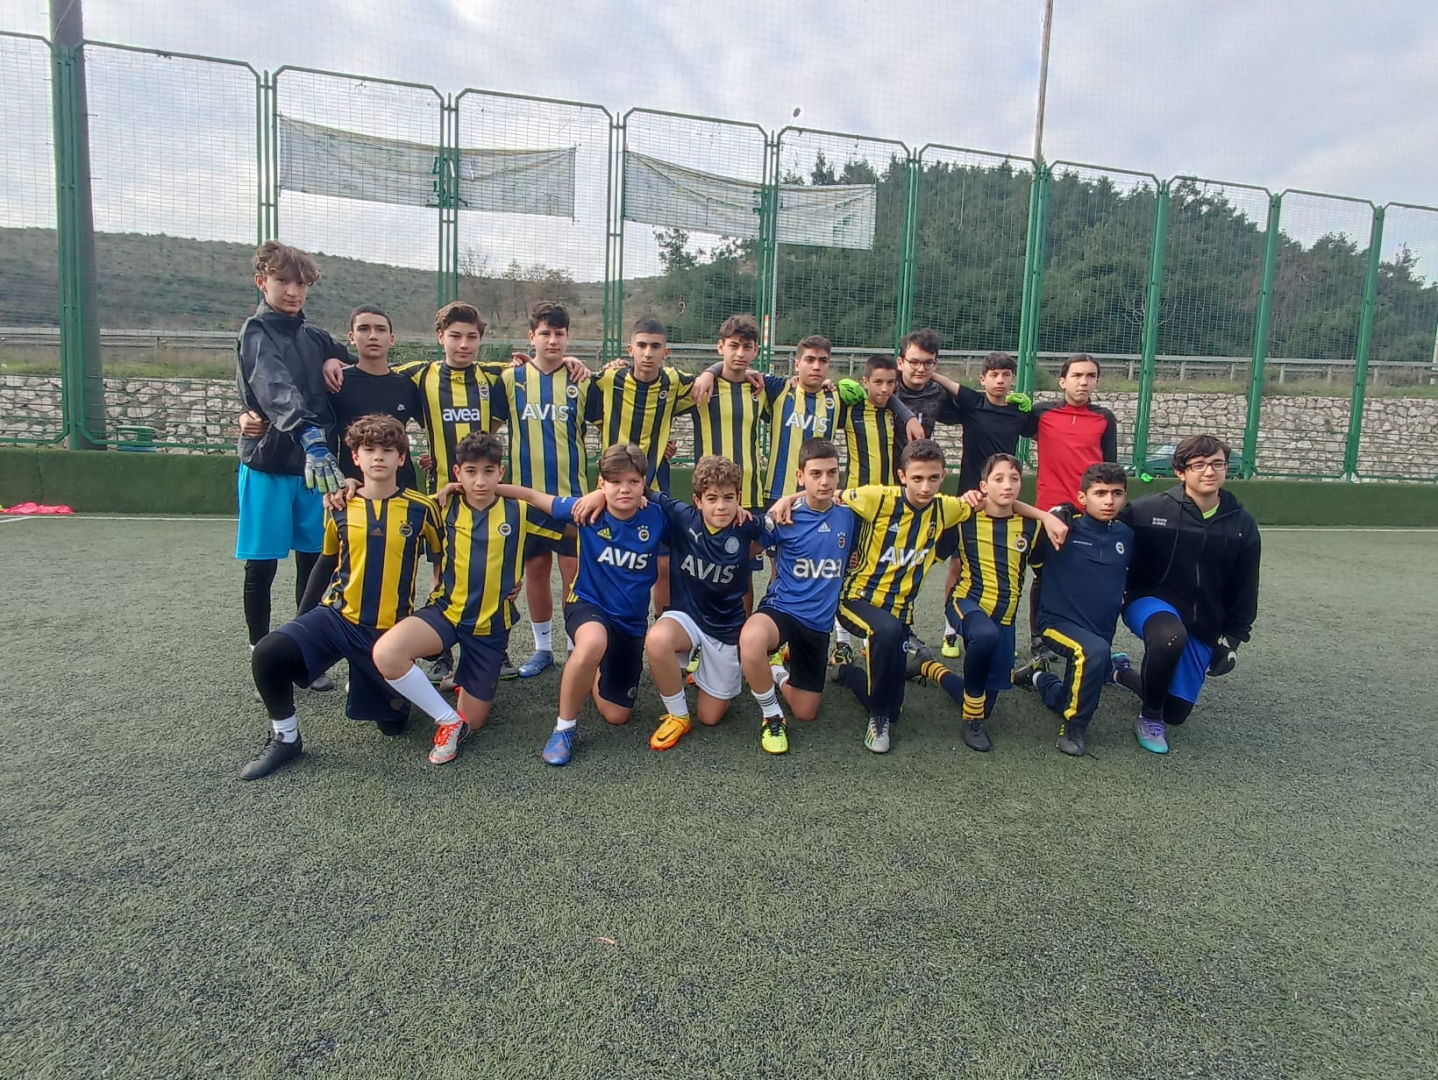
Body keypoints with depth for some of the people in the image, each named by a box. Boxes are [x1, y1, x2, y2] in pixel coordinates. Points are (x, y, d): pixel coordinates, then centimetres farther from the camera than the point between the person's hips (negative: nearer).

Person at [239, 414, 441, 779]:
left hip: (391, 629, -1)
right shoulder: (340, 507, 1)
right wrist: (301, 618, 13)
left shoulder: (421, 508, -7)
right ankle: (285, 737, -1)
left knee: (392, 722, 5)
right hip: (337, 616, 2)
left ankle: (376, 685, 40)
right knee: (268, 653, -25)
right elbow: (326, 563, 14)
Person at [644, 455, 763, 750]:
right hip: (685, 615, -1)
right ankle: (677, 717, -12)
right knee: (657, 639, -39)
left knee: (711, 717, 8)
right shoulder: (681, 517, -15)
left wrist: (743, 513, -11)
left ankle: (703, 667, 43)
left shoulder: (745, 527, -14)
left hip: (726, 626, 1)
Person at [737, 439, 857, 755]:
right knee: (751, 639, -42)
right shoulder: (786, 517, -9)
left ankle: (777, 673, 41)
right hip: (781, 608, -4)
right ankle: (772, 716, -14)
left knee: (806, 713, 7)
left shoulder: (849, 517, -1)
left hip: (819, 622, 4)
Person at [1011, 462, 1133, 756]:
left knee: (1069, 702, 16)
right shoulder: (1063, 528, -11)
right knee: (1094, 651, -38)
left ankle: (1038, 676, 48)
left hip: (1102, 631, 6)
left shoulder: (1126, 536, 3)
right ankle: (1073, 728, -18)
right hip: (1058, 622, -6)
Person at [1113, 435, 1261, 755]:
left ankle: (1123, 672, 40)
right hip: (1151, 602, -4)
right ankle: (1149, 717, -14)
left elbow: (1244, 589, 7)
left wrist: (1232, 638, 5)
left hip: (1204, 624, 5)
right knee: (1170, 636, -41)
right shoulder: (1148, 510, -16)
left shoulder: (1242, 524, -2)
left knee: (1177, 711, 8)